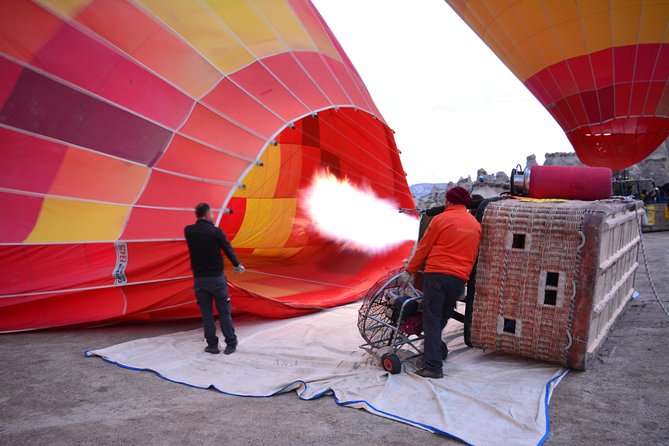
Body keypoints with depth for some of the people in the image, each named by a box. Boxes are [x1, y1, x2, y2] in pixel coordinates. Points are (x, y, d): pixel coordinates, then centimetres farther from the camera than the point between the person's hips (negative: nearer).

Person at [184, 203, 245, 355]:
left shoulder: (188, 231, -5)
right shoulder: (216, 232, -13)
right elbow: (228, 249, -1)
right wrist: (237, 265, 14)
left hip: (199, 278, 3)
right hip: (217, 278, -3)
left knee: (206, 312, 11)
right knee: (224, 312, 8)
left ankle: (212, 345, 16)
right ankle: (231, 343, 15)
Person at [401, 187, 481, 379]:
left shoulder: (441, 219, -2)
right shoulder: (475, 224, 14)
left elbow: (423, 248, 0)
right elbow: (473, 255, 18)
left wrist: (409, 271, 8)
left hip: (437, 274, -5)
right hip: (460, 278, 5)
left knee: (432, 319, -4)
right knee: (443, 317, 19)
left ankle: (434, 367, -8)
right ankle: (434, 349, 30)